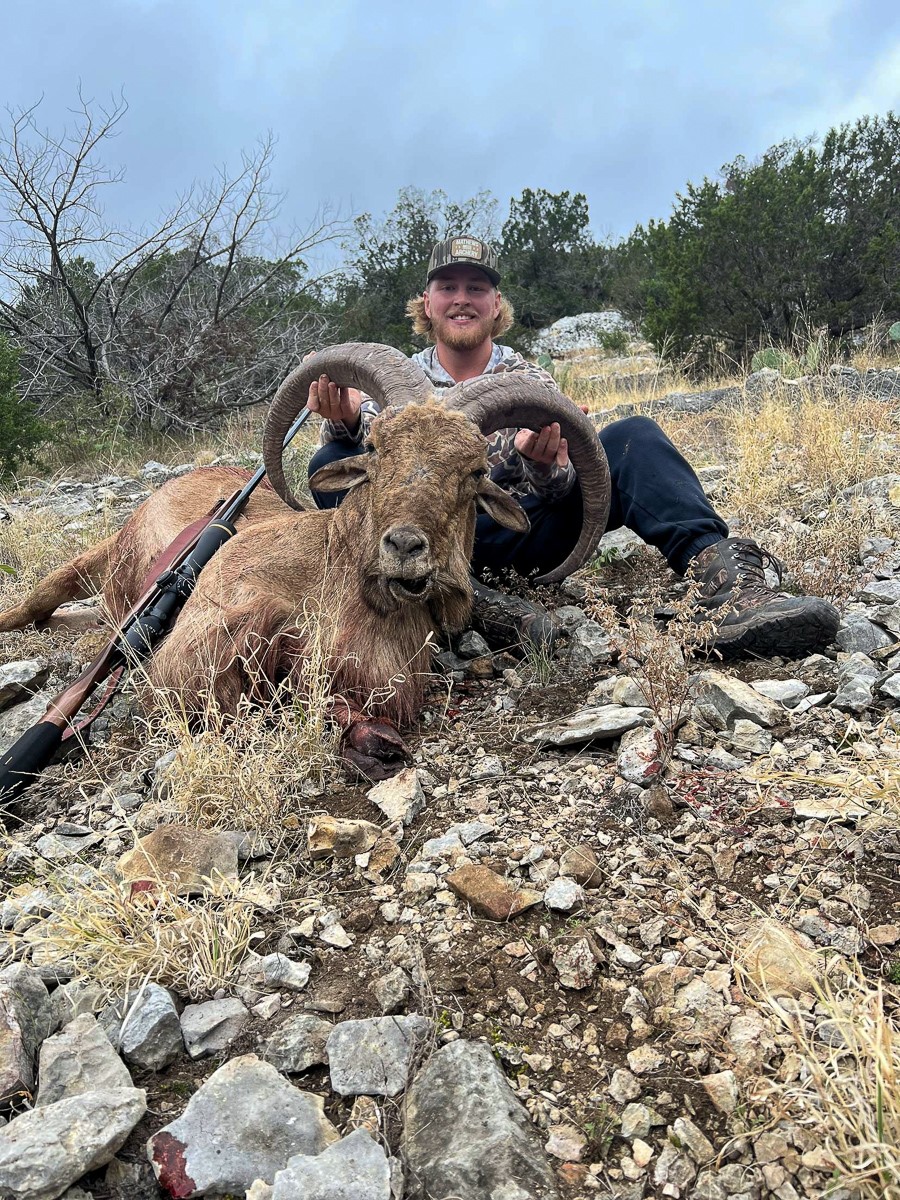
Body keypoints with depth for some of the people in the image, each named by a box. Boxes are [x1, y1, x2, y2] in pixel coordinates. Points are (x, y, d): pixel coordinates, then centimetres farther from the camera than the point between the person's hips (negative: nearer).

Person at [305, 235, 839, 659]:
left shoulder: (527, 378, 11)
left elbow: (561, 485, -4)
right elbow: (372, 452, -9)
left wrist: (543, 467, -29)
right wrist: (345, 422, -33)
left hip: (525, 533, 1)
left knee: (632, 438, -18)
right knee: (334, 468, -25)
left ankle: (724, 580, -38)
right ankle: (471, 601, -44)